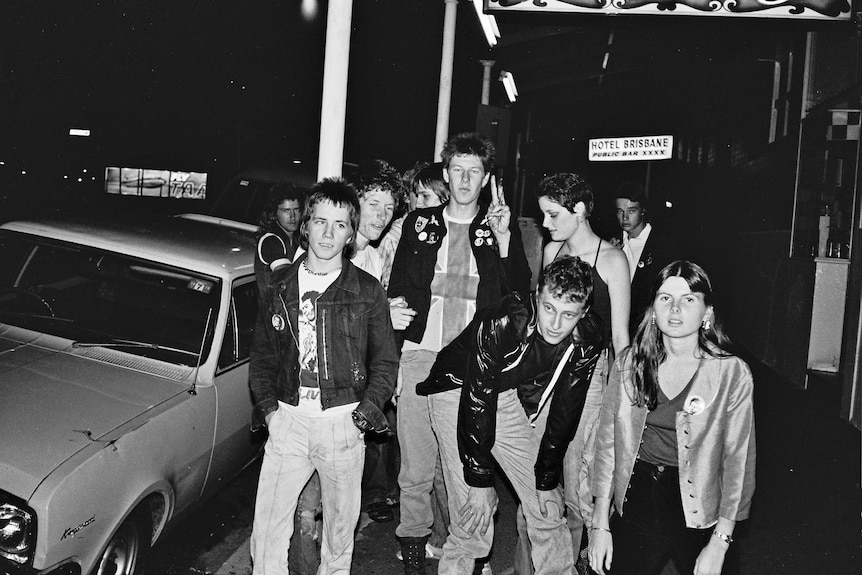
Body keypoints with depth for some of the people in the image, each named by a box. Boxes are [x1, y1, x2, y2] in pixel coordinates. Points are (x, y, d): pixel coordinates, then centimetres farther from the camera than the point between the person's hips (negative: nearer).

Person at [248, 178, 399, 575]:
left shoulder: (367, 291, 0)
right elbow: (262, 353, 12)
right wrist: (267, 405, 0)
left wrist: (365, 413, -8)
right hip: (287, 418, 2)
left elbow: (385, 362, 3)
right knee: (267, 533, 2)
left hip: (342, 421, -1)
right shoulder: (280, 285, 6)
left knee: (340, 528, 11)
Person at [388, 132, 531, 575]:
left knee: (463, 471, -1)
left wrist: (503, 238, -12)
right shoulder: (420, 223, 12)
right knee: (414, 468, 9)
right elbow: (396, 289, 14)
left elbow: (519, 296, -1)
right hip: (417, 356, 2)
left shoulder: (500, 229, 8)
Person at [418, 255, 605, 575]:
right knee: (475, 510, -10)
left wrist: (547, 481, -4)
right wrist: (480, 482, -23)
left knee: (547, 507, 3)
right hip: (461, 392, -4)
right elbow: (476, 402, -27)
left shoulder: (587, 342, -17)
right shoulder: (500, 324, -32)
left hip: (514, 400, 4)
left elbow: (564, 413, -7)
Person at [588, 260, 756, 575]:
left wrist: (719, 544, -12)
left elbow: (737, 460, -9)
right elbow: (607, 442, 0)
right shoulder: (628, 363, -3)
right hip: (637, 501, 2)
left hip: (699, 516, -2)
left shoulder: (732, 374, -11)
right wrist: (600, 523, -1)